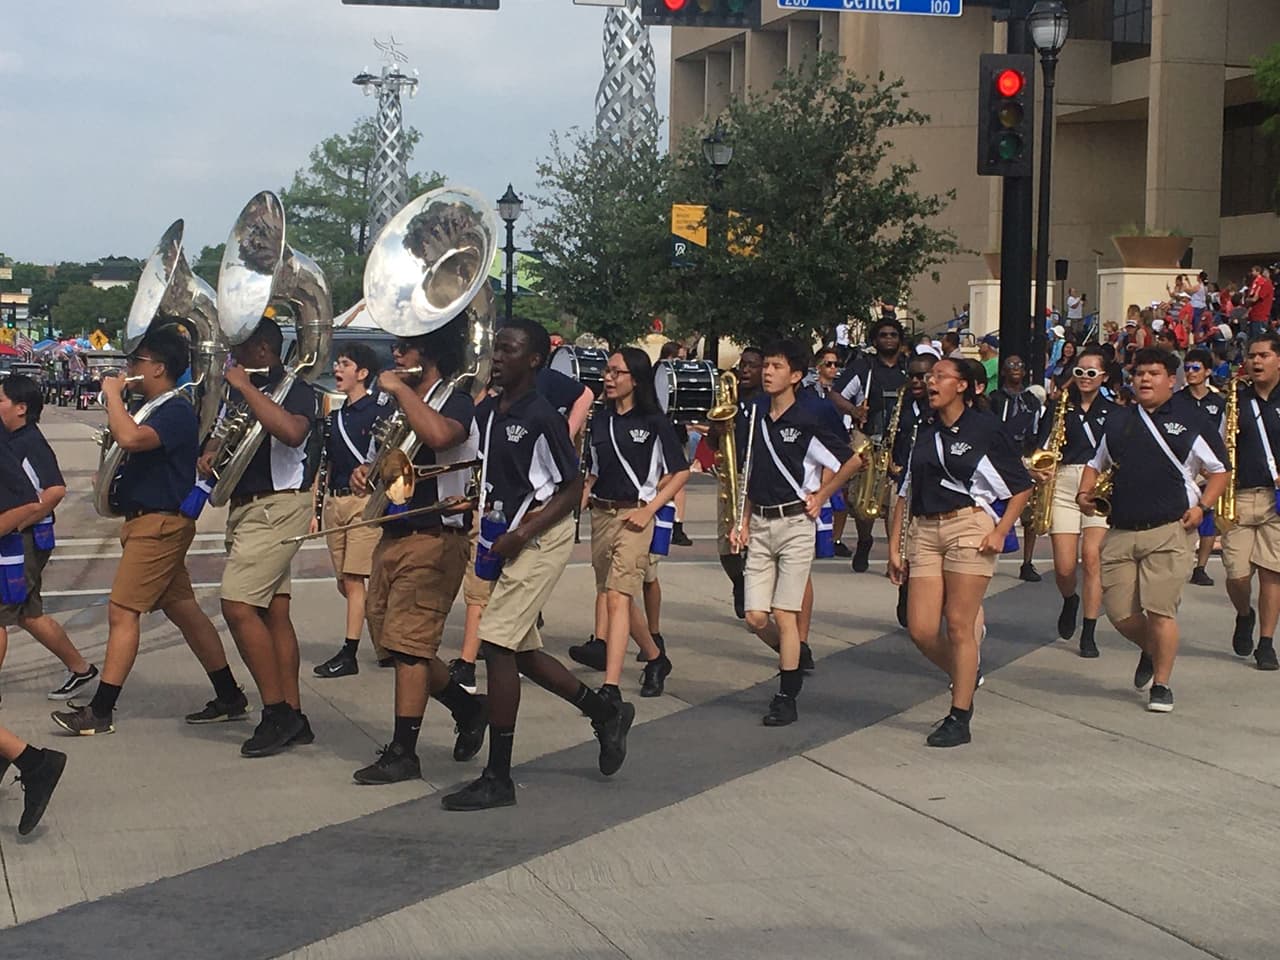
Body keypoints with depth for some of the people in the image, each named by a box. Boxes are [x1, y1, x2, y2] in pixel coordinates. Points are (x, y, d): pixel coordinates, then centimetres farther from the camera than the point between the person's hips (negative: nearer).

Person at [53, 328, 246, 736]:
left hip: (160, 524, -11)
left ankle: (100, 711, -8)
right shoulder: (156, 409, 15)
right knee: (183, 609, 13)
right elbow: (130, 443, 30)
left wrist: (113, 394, -21)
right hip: (147, 522, 11)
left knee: (122, 611, -10)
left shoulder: (176, 412, -16)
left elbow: (130, 438, -34)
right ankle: (230, 698, 18)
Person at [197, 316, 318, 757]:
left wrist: (246, 387, -23)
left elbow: (292, 431, -31)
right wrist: (211, 453, 5)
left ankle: (276, 712, -9)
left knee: (238, 605, -15)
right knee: (273, 612, 9)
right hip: (246, 506, 9)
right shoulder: (237, 391, 14)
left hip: (277, 506, -9)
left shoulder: (295, 390, -10)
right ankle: (293, 717, 13)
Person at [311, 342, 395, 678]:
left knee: (353, 578, -10)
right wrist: (317, 510, 17)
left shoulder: (378, 409, -5)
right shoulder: (335, 417, 17)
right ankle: (385, 647, 17)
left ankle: (349, 654, -8)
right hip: (334, 501, 8)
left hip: (363, 501, -8)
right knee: (345, 583, 7)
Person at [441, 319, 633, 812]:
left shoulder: (541, 417, -15)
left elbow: (572, 489, -12)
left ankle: (498, 778, -8)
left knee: (497, 641, -14)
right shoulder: (484, 413, 7)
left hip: (541, 537, -8)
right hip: (504, 540, 8)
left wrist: (521, 534, -19)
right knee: (520, 649, 13)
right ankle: (606, 712, 34)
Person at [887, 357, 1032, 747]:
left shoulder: (984, 429, 0)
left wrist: (1000, 531, -8)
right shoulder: (925, 433, 15)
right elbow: (905, 492, 17)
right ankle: (965, 679, 25)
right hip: (924, 532, 5)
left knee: (958, 626, -6)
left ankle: (959, 719, 1)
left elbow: (1021, 486, 3)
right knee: (921, 629, -3)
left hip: (969, 528, -5)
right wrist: (895, 547, 12)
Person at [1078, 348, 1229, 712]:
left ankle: (1162, 685, 6)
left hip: (1169, 532, -4)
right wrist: (1085, 493, 9)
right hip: (1120, 532, 4)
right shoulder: (1116, 422, 14)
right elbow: (1096, 464, 28)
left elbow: (1219, 470, 8)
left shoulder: (1190, 423, 2)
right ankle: (1150, 650, 34)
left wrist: (1202, 506, -6)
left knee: (1160, 611, -9)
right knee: (1119, 613, 2)